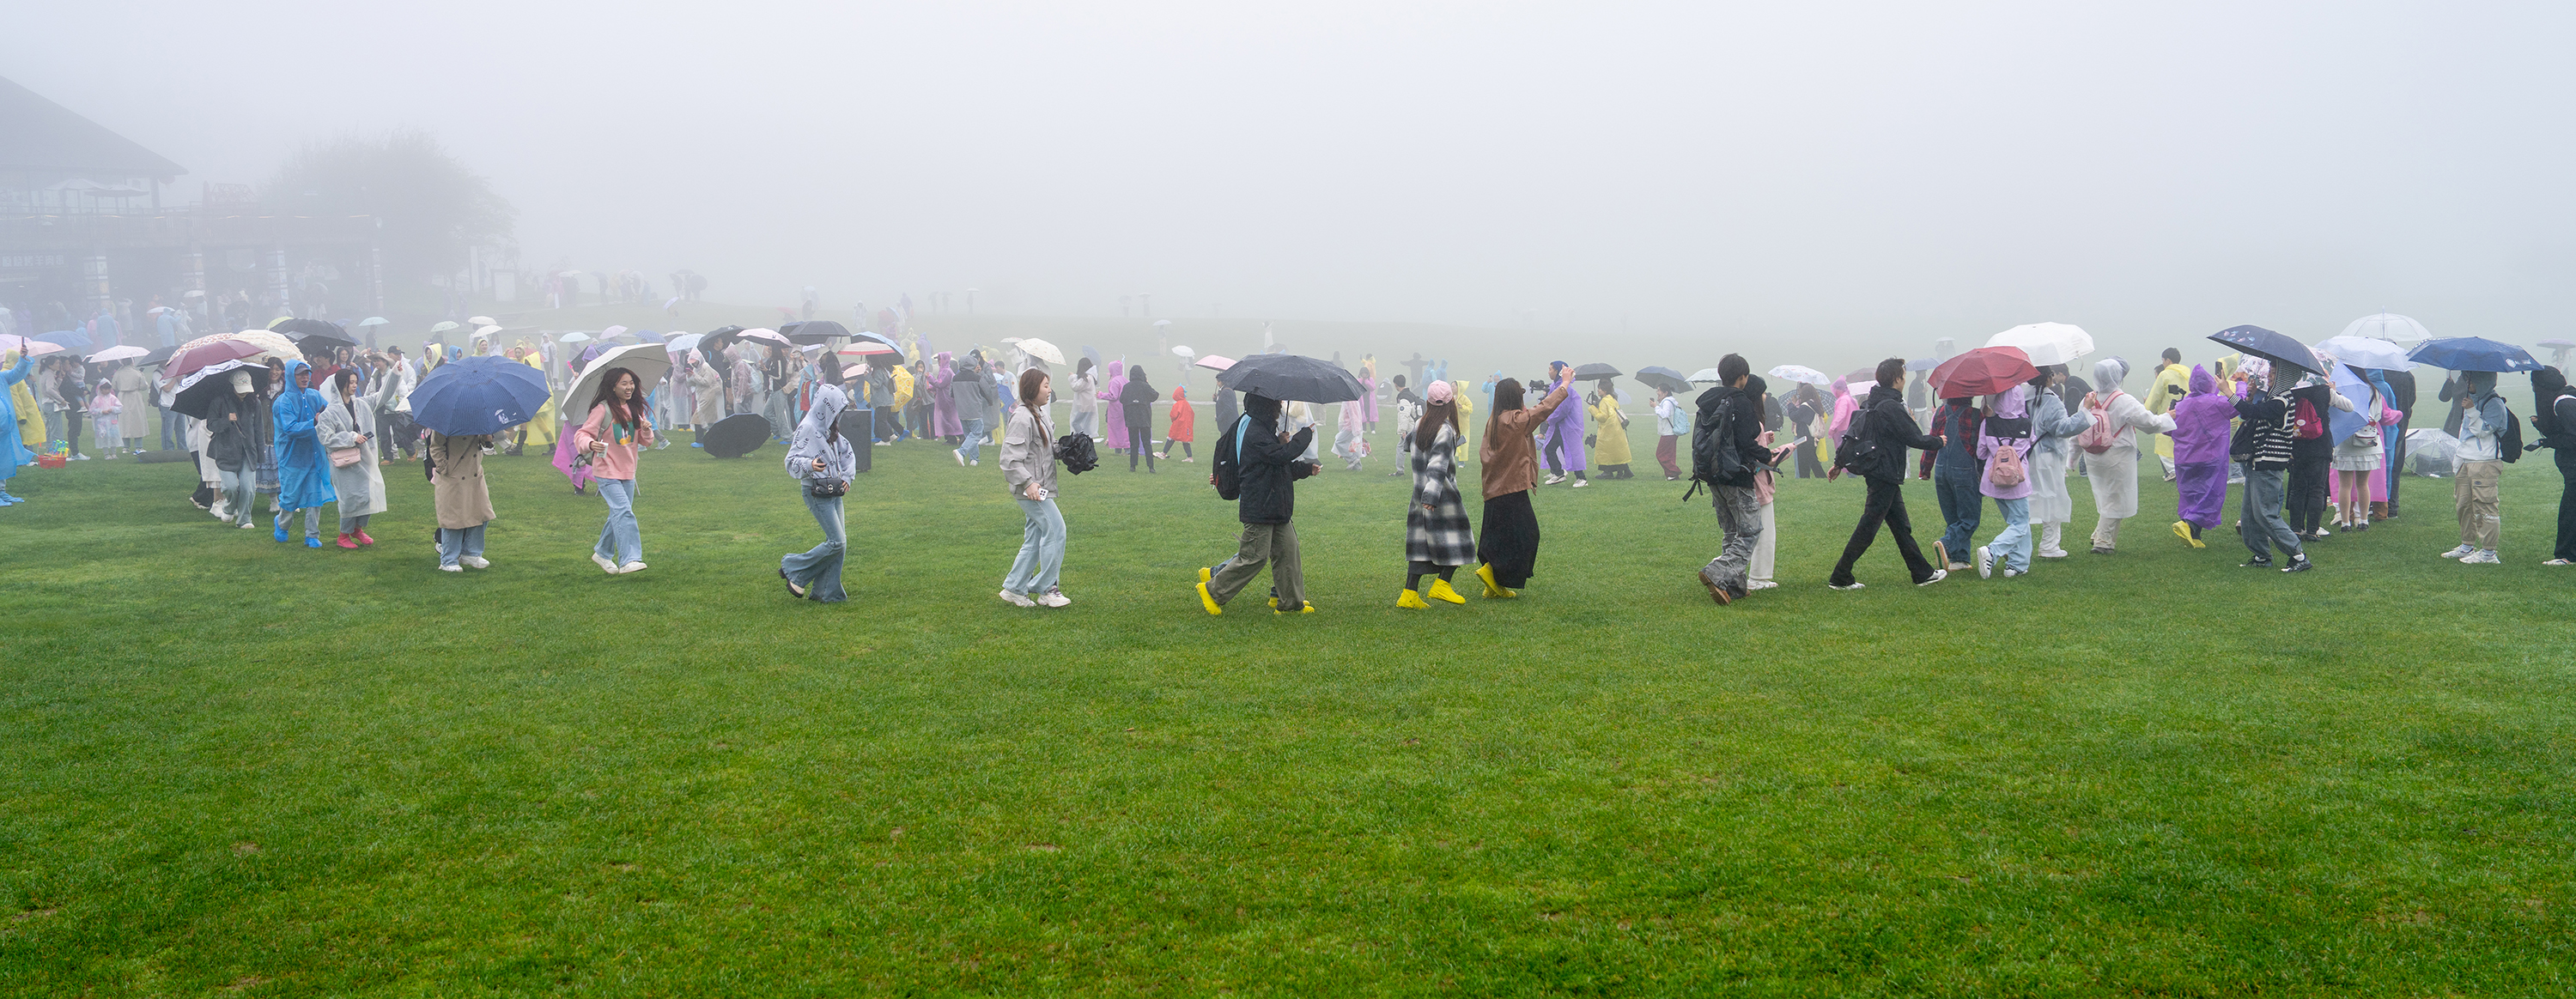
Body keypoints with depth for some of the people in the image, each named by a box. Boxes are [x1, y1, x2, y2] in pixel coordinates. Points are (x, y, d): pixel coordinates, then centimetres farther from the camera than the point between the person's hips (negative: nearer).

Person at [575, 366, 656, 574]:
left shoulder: (635, 410, 9)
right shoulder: (603, 409, -10)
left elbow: (646, 442, 11)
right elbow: (582, 434, -11)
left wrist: (647, 430, -11)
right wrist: (590, 443, -33)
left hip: (627, 472, 7)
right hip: (607, 472, -7)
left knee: (618, 514, 14)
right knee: (623, 511, -19)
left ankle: (603, 553, 33)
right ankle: (629, 560, -23)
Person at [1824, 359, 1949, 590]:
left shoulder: (1870, 404, 10)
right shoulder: (1891, 408, -19)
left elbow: (1851, 433, 15)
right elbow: (1915, 440, -16)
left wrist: (1838, 463, 22)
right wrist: (1939, 441, 3)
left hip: (1879, 474, 10)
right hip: (1884, 475, -10)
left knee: (1901, 526, 15)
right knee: (1868, 527, -5)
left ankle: (1923, 573, 22)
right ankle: (1840, 578, -1)